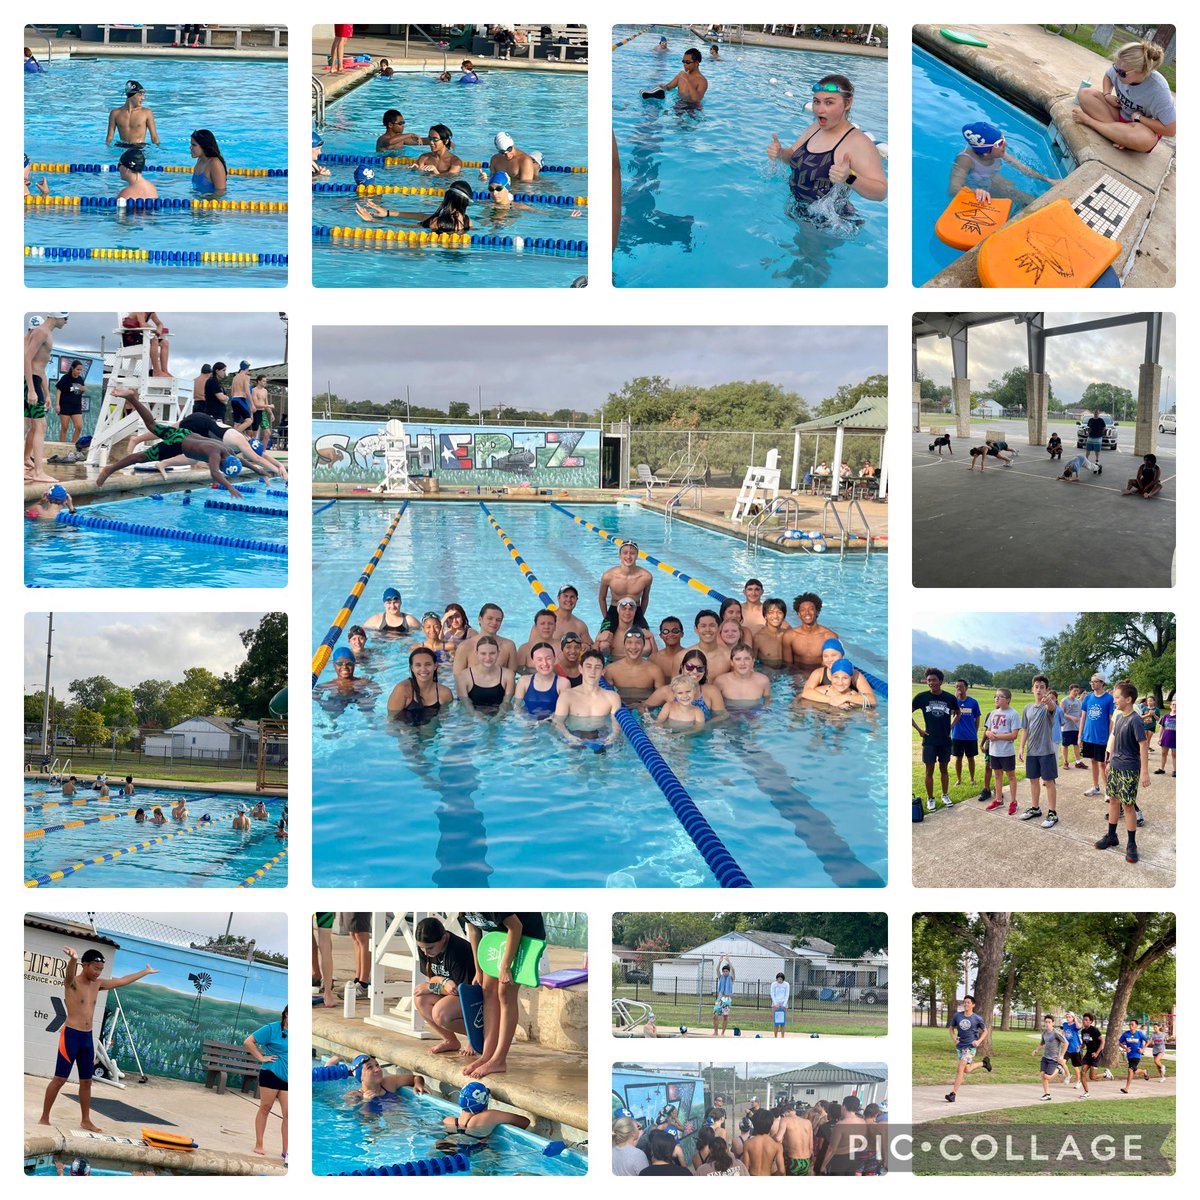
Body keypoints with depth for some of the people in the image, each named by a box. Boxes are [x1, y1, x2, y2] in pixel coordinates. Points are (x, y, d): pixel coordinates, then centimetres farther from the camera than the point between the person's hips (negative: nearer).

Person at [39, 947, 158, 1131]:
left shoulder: (97, 985, 11)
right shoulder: (72, 983, -10)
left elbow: (122, 981, 23)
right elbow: (70, 974, -34)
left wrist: (146, 972, 30)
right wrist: (73, 959, -59)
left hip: (87, 1037, 7)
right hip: (71, 1034, -7)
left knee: (86, 1081, 11)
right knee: (60, 1079, -6)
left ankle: (85, 1121, 19)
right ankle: (44, 1118, 1)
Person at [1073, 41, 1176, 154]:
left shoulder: (1158, 90, -30)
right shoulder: (1121, 69, -16)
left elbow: (1170, 130, -26)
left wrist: (1138, 118, -22)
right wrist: (1107, 95, -8)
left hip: (1146, 127, -5)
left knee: (1144, 139, -44)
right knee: (1085, 94, -13)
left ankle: (1089, 121, -25)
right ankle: (1119, 134, -24)